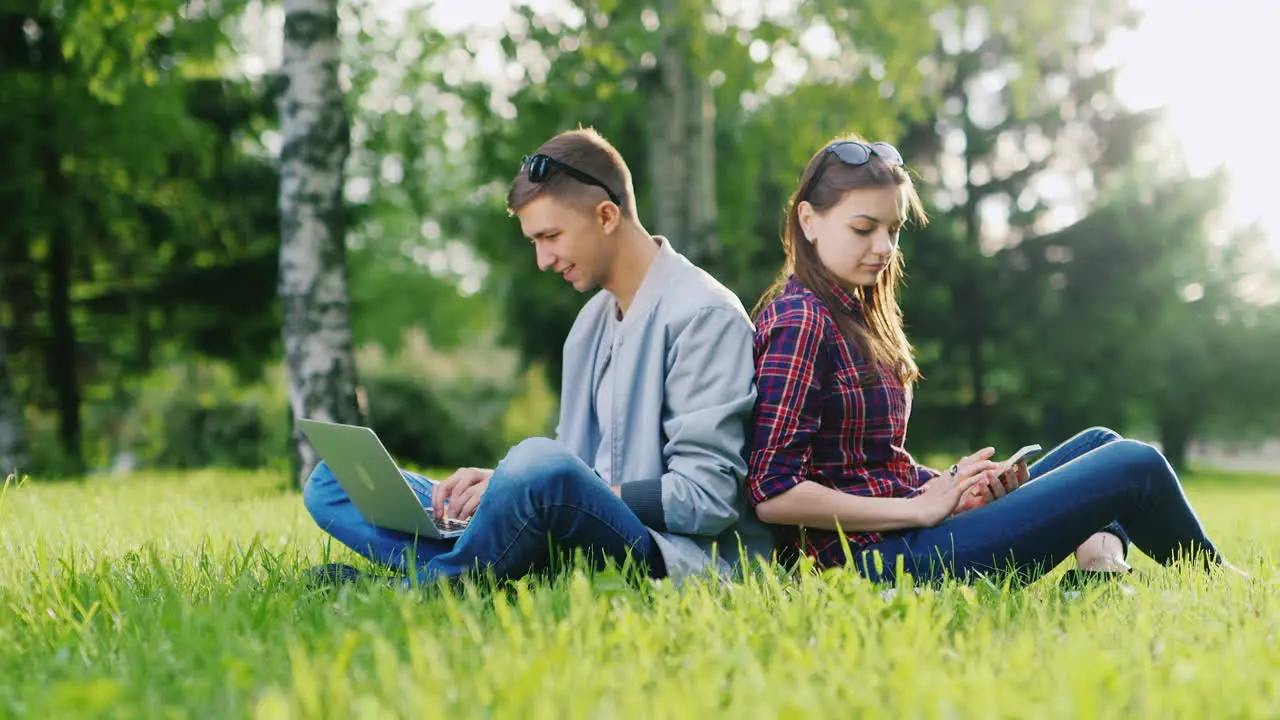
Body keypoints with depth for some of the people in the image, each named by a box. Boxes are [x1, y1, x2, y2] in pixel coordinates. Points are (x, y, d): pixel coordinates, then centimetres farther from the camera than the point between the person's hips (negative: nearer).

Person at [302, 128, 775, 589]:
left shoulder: (705, 316, -8)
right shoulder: (593, 319, 19)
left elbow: (706, 499, -15)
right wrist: (503, 482, -3)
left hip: (681, 554, -9)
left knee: (541, 465, -41)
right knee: (333, 481, 4)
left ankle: (421, 589, -17)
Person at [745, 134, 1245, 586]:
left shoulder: (849, 312, 16)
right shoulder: (800, 322, -14)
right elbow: (773, 493, -22)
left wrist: (946, 484, -3)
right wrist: (920, 508, -17)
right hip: (885, 557, -10)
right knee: (1137, 466, -5)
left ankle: (1100, 562, -5)